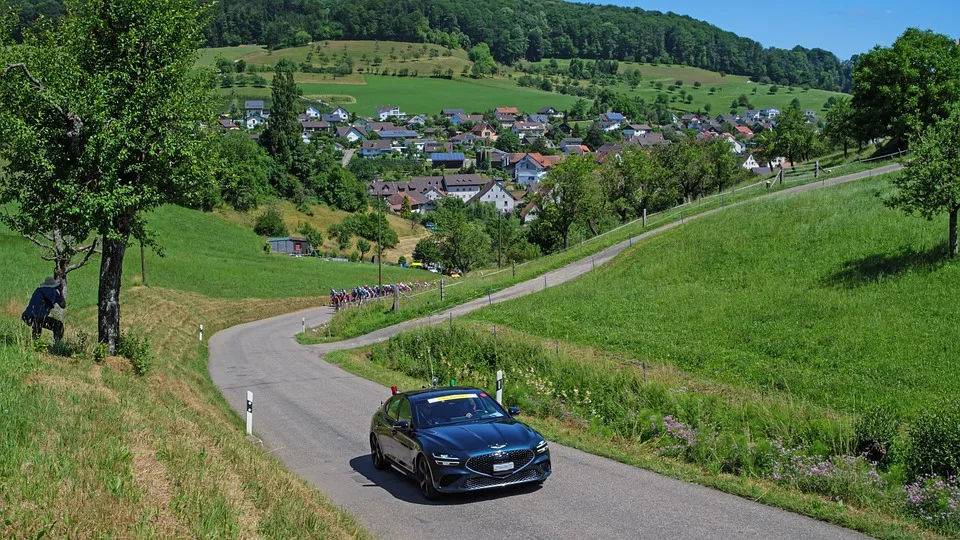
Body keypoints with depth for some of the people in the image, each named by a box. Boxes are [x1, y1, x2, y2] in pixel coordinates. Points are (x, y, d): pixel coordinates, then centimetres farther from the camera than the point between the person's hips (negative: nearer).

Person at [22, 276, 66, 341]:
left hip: (26, 317, 7)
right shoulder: (53, 291, 8)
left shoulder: (38, 290, 24)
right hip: (38, 318, -7)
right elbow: (63, 306, 13)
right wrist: (61, 292, 24)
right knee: (59, 326, 10)